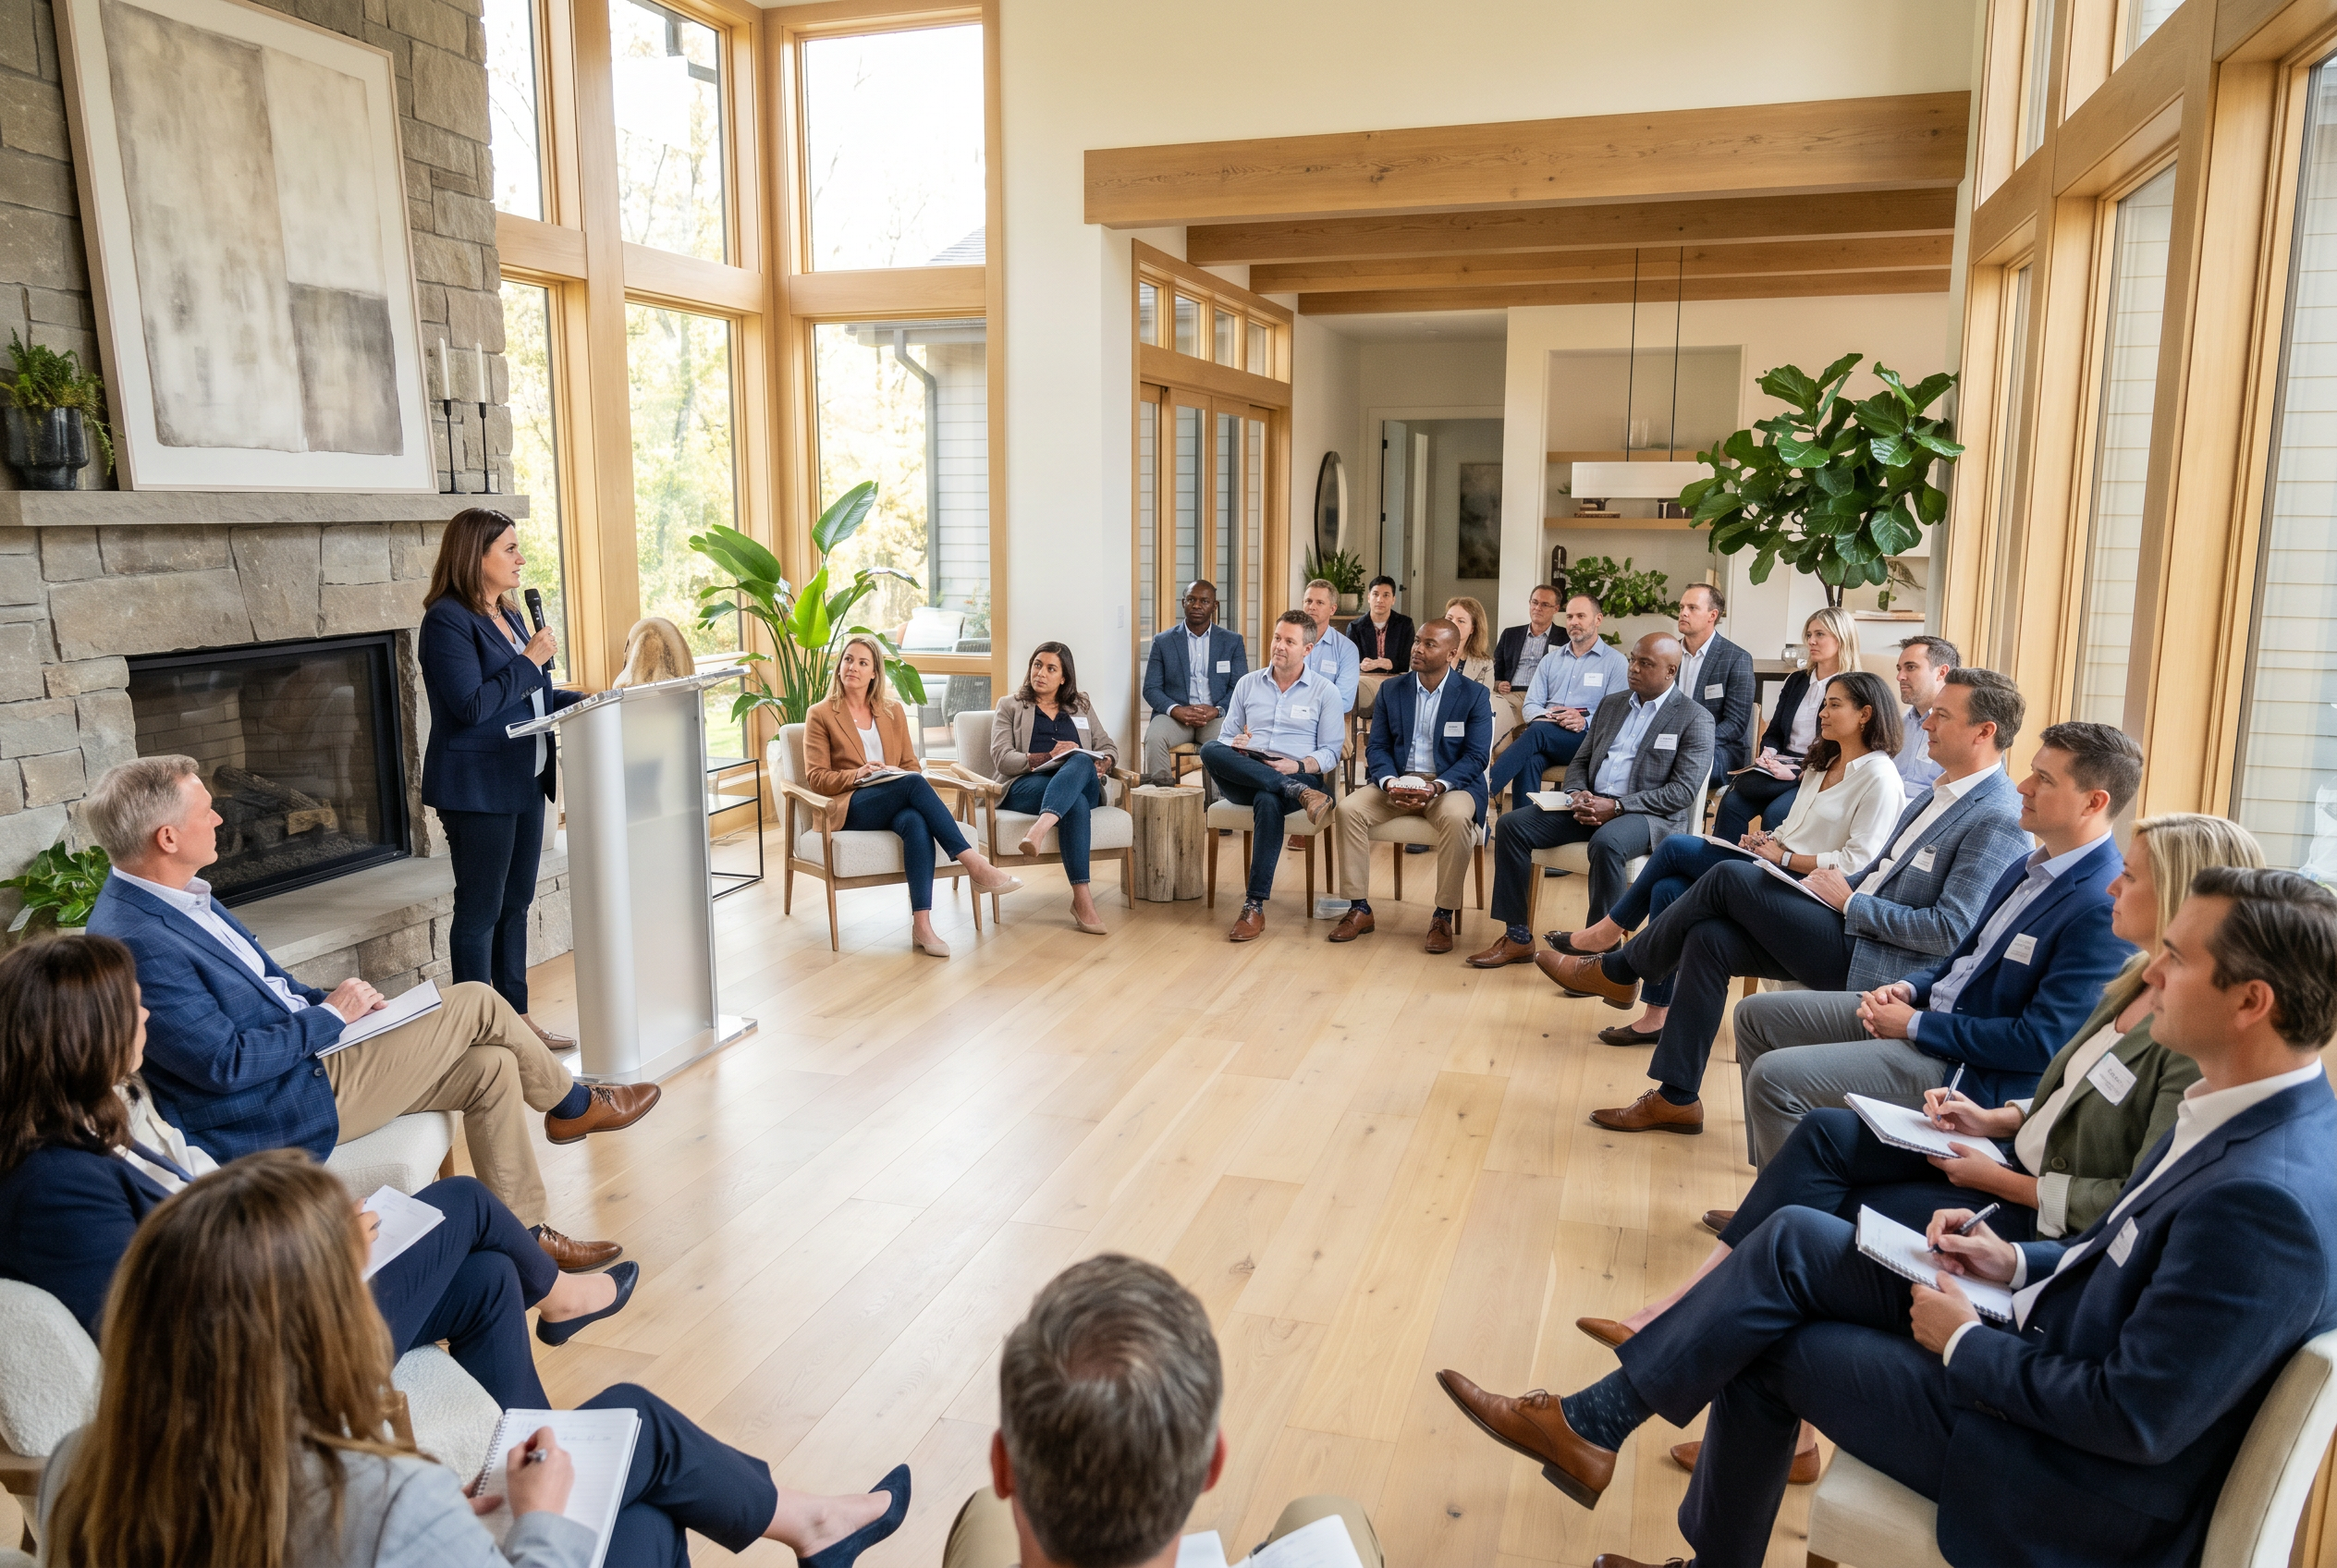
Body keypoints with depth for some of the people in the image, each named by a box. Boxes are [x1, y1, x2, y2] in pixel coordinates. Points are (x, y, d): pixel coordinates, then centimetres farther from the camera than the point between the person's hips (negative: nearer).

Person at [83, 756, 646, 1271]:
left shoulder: (175, 897, 5)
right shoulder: (137, 943, -26)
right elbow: (225, 1064, -27)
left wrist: (326, 1000, 1)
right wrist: (330, 1017, -16)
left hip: (302, 1051, 10)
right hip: (279, 1110, -10)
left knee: (492, 1068, 2)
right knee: (476, 1003, -9)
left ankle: (525, 1234, 15)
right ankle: (573, 1106, 18)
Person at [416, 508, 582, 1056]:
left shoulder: (507, 614, 14)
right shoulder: (447, 621, -14)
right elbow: (472, 706, -23)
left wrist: (578, 699, 8)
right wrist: (530, 660, -16)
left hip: (523, 780, 9)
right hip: (477, 788, -9)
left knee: (516, 902, 14)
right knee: (480, 909, 0)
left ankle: (517, 1017, 24)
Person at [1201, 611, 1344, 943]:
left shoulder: (1325, 691, 8)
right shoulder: (1248, 683, 17)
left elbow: (1331, 751, 4)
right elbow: (1226, 737, 16)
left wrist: (1299, 766, -17)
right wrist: (1234, 744, -9)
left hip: (1298, 774, -3)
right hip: (1243, 779, 3)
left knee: (1268, 801, -40)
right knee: (1210, 751, -31)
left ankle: (1255, 906, -37)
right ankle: (1298, 792, -38)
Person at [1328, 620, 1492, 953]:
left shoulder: (1474, 695, -1)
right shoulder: (1391, 690, 8)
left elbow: (1476, 757, -7)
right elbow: (1376, 747, 5)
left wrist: (1437, 787, -23)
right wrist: (1389, 782, -16)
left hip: (1451, 784, -3)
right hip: (1396, 780, 3)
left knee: (1456, 818, -37)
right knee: (1348, 809, -23)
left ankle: (1444, 915, -23)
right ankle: (1358, 908, -14)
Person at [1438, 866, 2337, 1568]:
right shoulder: (2253, 1110, 0)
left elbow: (2137, 1419, -27)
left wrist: (1964, 1344, -15)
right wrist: (2020, 1264, 2)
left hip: (2082, 1481, -8)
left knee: (1768, 1347, -2)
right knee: (1794, 1240, -3)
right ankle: (1590, 1422, 7)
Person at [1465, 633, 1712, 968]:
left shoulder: (1695, 719, -3)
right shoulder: (1611, 705, 17)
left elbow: (1683, 791, -11)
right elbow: (1580, 761, 19)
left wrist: (1617, 806, -19)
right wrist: (1577, 794, -6)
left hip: (1650, 815, -6)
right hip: (1590, 804, 6)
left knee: (1606, 843, -40)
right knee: (1512, 825, -11)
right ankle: (1517, 937, -7)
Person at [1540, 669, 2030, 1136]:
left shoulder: (1999, 819, -15)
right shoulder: (1942, 792, 15)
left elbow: (1950, 931, -21)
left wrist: (1850, 903, -14)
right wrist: (1836, 887, 4)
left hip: (1875, 964, -9)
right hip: (1853, 928, 9)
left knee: (1730, 878, -16)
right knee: (1709, 939, -9)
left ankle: (1617, 971, 4)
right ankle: (1675, 1099, 0)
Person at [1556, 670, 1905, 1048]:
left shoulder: (1879, 777, -10)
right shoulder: (1823, 764, 18)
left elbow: (1858, 862, -17)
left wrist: (1783, 857, -15)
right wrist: (1767, 840, 1)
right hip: (1777, 867, 9)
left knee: (1676, 846, -16)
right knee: (1668, 888, -14)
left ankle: (1609, 931, 2)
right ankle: (1657, 1017, -10)